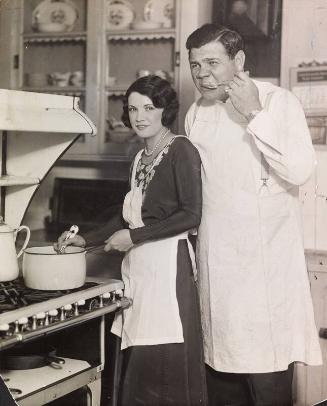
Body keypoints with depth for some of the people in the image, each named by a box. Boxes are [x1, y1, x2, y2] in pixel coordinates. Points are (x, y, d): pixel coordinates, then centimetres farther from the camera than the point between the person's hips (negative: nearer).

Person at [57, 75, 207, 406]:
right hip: (138, 266, 7)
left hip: (167, 264, -7)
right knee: (137, 364, 5)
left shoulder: (180, 150, -5)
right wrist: (87, 240, 17)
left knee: (164, 363, -7)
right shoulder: (140, 158, 18)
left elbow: (191, 216, -14)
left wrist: (134, 237, -11)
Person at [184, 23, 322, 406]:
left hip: (265, 260, -5)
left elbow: (299, 171, -19)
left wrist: (254, 115, -18)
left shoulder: (277, 101, -6)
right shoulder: (196, 114, 11)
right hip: (215, 261, 5)